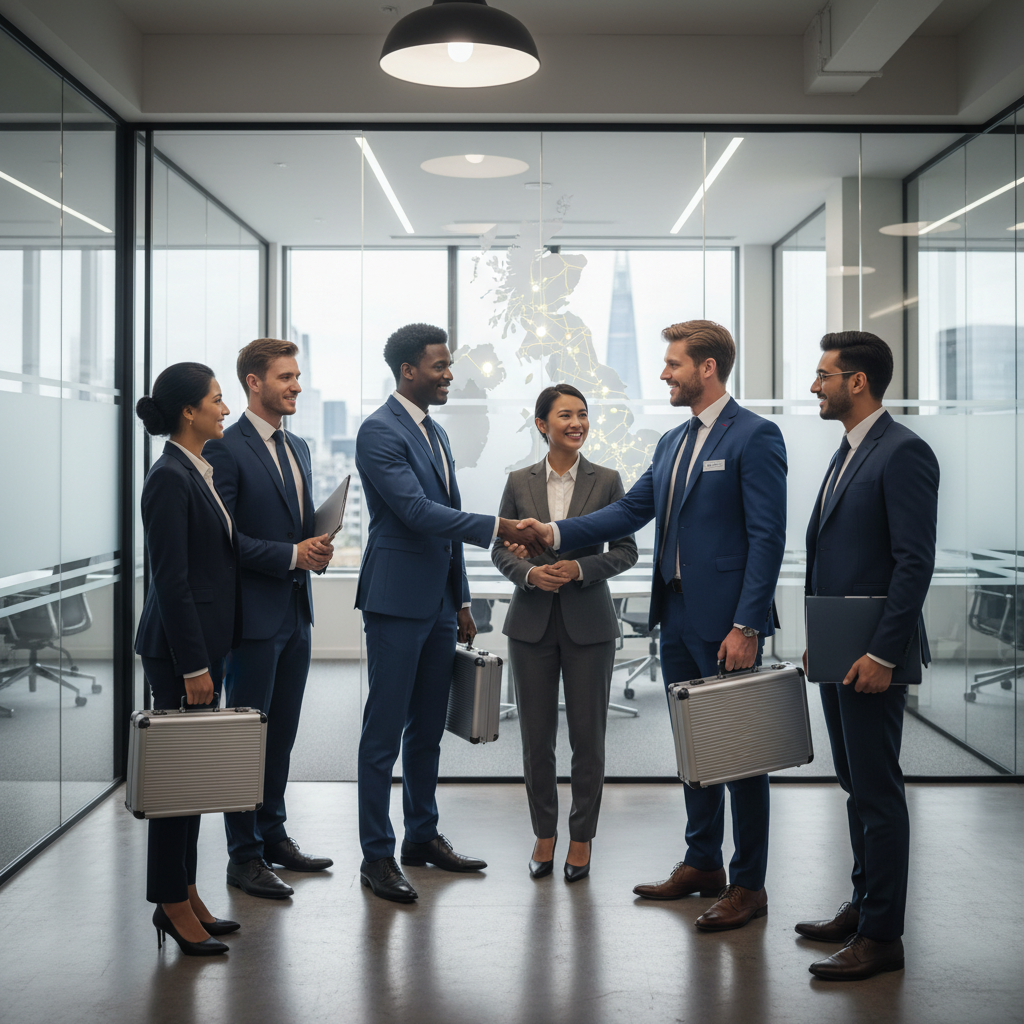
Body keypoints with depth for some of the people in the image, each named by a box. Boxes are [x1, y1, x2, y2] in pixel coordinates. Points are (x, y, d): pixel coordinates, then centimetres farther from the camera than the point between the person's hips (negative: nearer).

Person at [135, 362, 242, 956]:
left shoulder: (203, 472, 13)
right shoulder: (170, 478, -16)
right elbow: (171, 580, -19)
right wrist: (193, 665, -20)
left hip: (207, 640, 9)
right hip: (179, 646, -9)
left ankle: (185, 893, 24)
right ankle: (172, 903, 10)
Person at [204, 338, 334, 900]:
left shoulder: (297, 448, 15)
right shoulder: (227, 449, -11)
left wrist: (318, 547, 2)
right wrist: (291, 555, -18)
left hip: (295, 611, 8)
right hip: (253, 615, -8)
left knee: (282, 731, 14)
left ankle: (273, 834, 27)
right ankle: (244, 854, 9)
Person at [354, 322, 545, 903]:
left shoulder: (435, 434, 17)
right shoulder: (380, 431, -11)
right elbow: (417, 511, -21)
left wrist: (461, 601, 19)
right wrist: (498, 528, -24)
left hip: (437, 604, 9)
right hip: (396, 600, -9)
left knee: (429, 728, 15)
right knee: (385, 731, -2)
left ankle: (423, 835, 27)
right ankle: (377, 856, 5)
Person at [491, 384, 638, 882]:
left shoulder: (606, 481, 0)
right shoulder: (519, 482, 4)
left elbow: (626, 550, 1)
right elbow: (500, 547, 6)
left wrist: (580, 568, -15)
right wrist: (529, 573, -13)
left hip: (588, 623, -1)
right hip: (532, 622, 1)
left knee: (588, 736, 4)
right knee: (536, 735, 7)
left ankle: (582, 837, 18)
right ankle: (544, 834, 22)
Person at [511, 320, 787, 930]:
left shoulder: (755, 437, -11)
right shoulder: (673, 442, 15)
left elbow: (767, 537, -16)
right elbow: (630, 511, 16)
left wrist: (746, 626, -21)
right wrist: (557, 533, 5)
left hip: (727, 622, -8)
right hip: (678, 616, 9)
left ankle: (749, 885, 11)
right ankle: (702, 863, 29)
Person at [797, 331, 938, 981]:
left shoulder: (903, 452, -13)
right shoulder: (848, 453, 17)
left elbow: (915, 562, -19)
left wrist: (882, 653, -22)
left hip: (872, 656, -9)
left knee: (879, 792, -2)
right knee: (857, 786, 16)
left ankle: (882, 936, 6)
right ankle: (863, 908, 28)